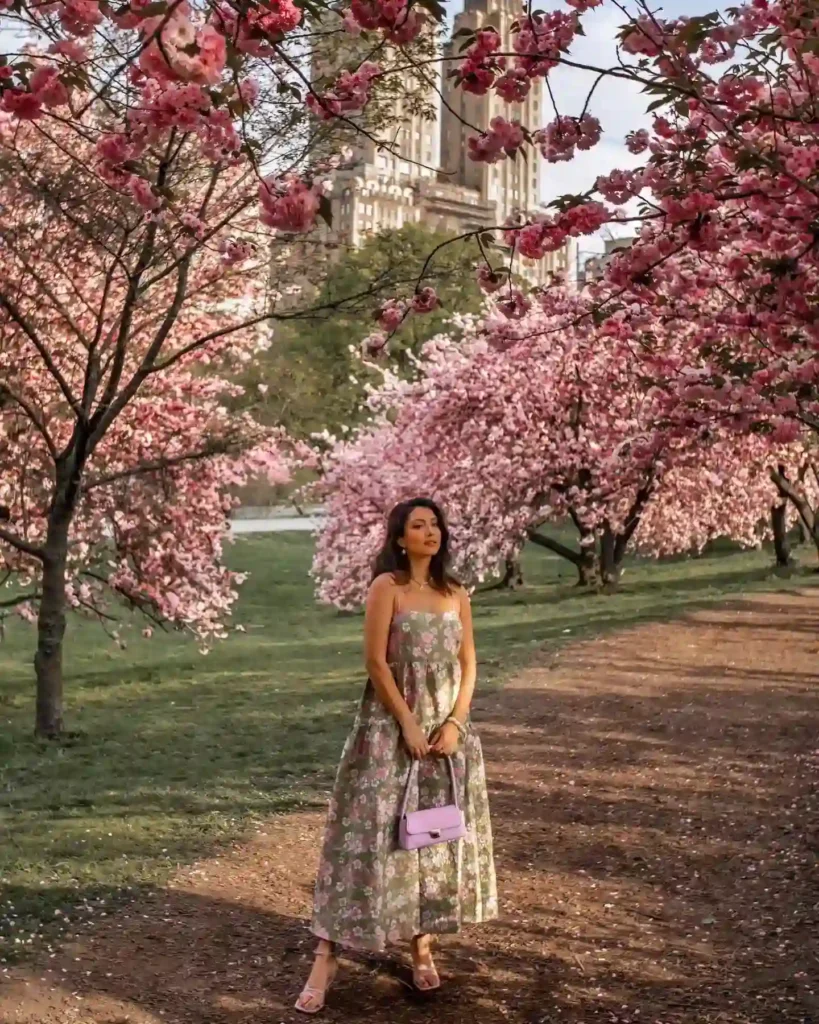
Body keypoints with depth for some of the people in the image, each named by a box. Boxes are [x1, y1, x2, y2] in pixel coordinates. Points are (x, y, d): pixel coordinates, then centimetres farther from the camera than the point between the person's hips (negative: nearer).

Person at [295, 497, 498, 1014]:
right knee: (370, 834, -5)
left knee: (438, 835, 10)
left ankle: (424, 947, 24)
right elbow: (376, 661, -12)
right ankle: (327, 958, 2)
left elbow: (468, 664, 7)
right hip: (391, 727, -5)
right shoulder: (387, 587, -7)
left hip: (447, 729, 5)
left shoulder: (456, 594, 7)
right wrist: (408, 724, -15)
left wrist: (454, 723, -6)